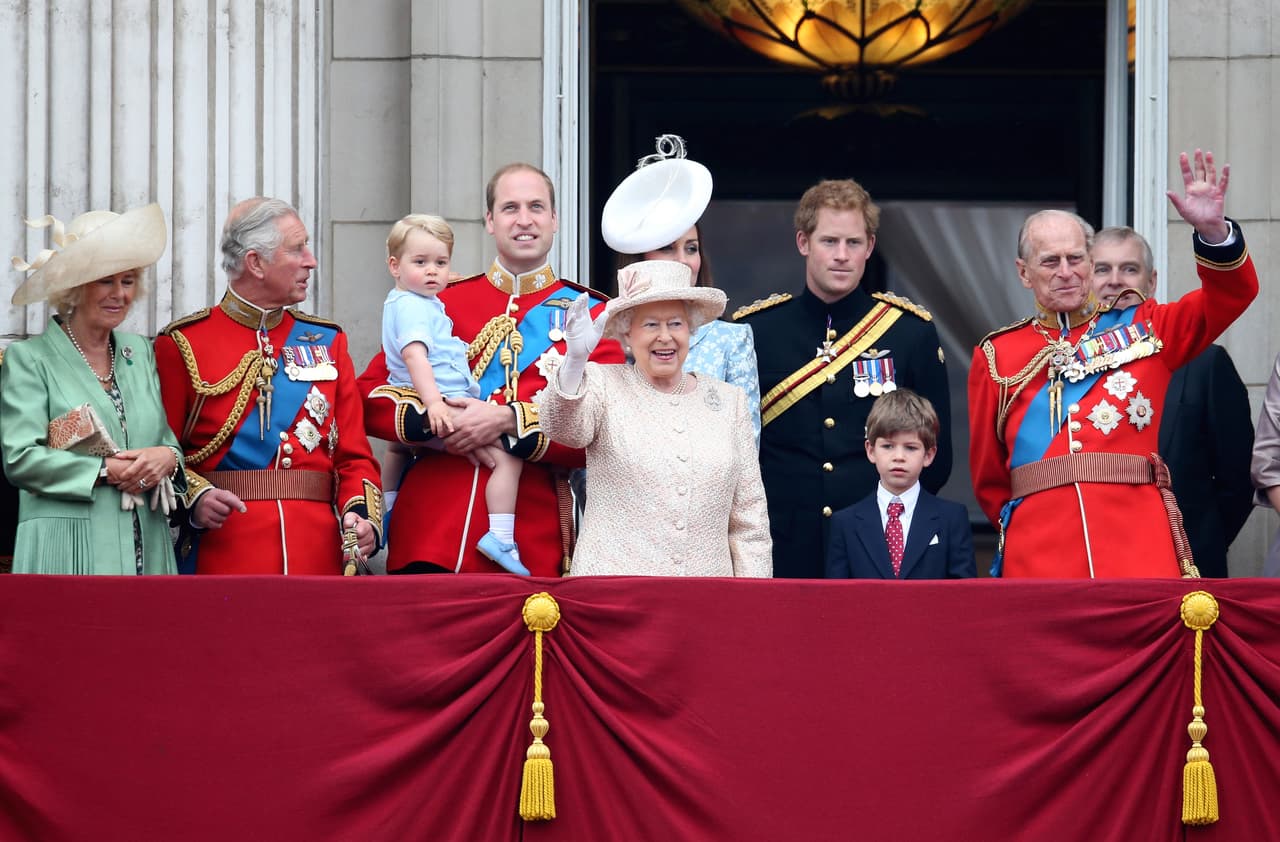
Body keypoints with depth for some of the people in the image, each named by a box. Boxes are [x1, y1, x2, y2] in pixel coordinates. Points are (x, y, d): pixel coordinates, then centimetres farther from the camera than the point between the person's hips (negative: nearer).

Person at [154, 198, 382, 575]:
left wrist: (362, 516, -8)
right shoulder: (182, 345, 2)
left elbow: (354, 457, 10)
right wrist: (194, 500, -20)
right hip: (221, 558, -3)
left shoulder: (326, 342, 14)